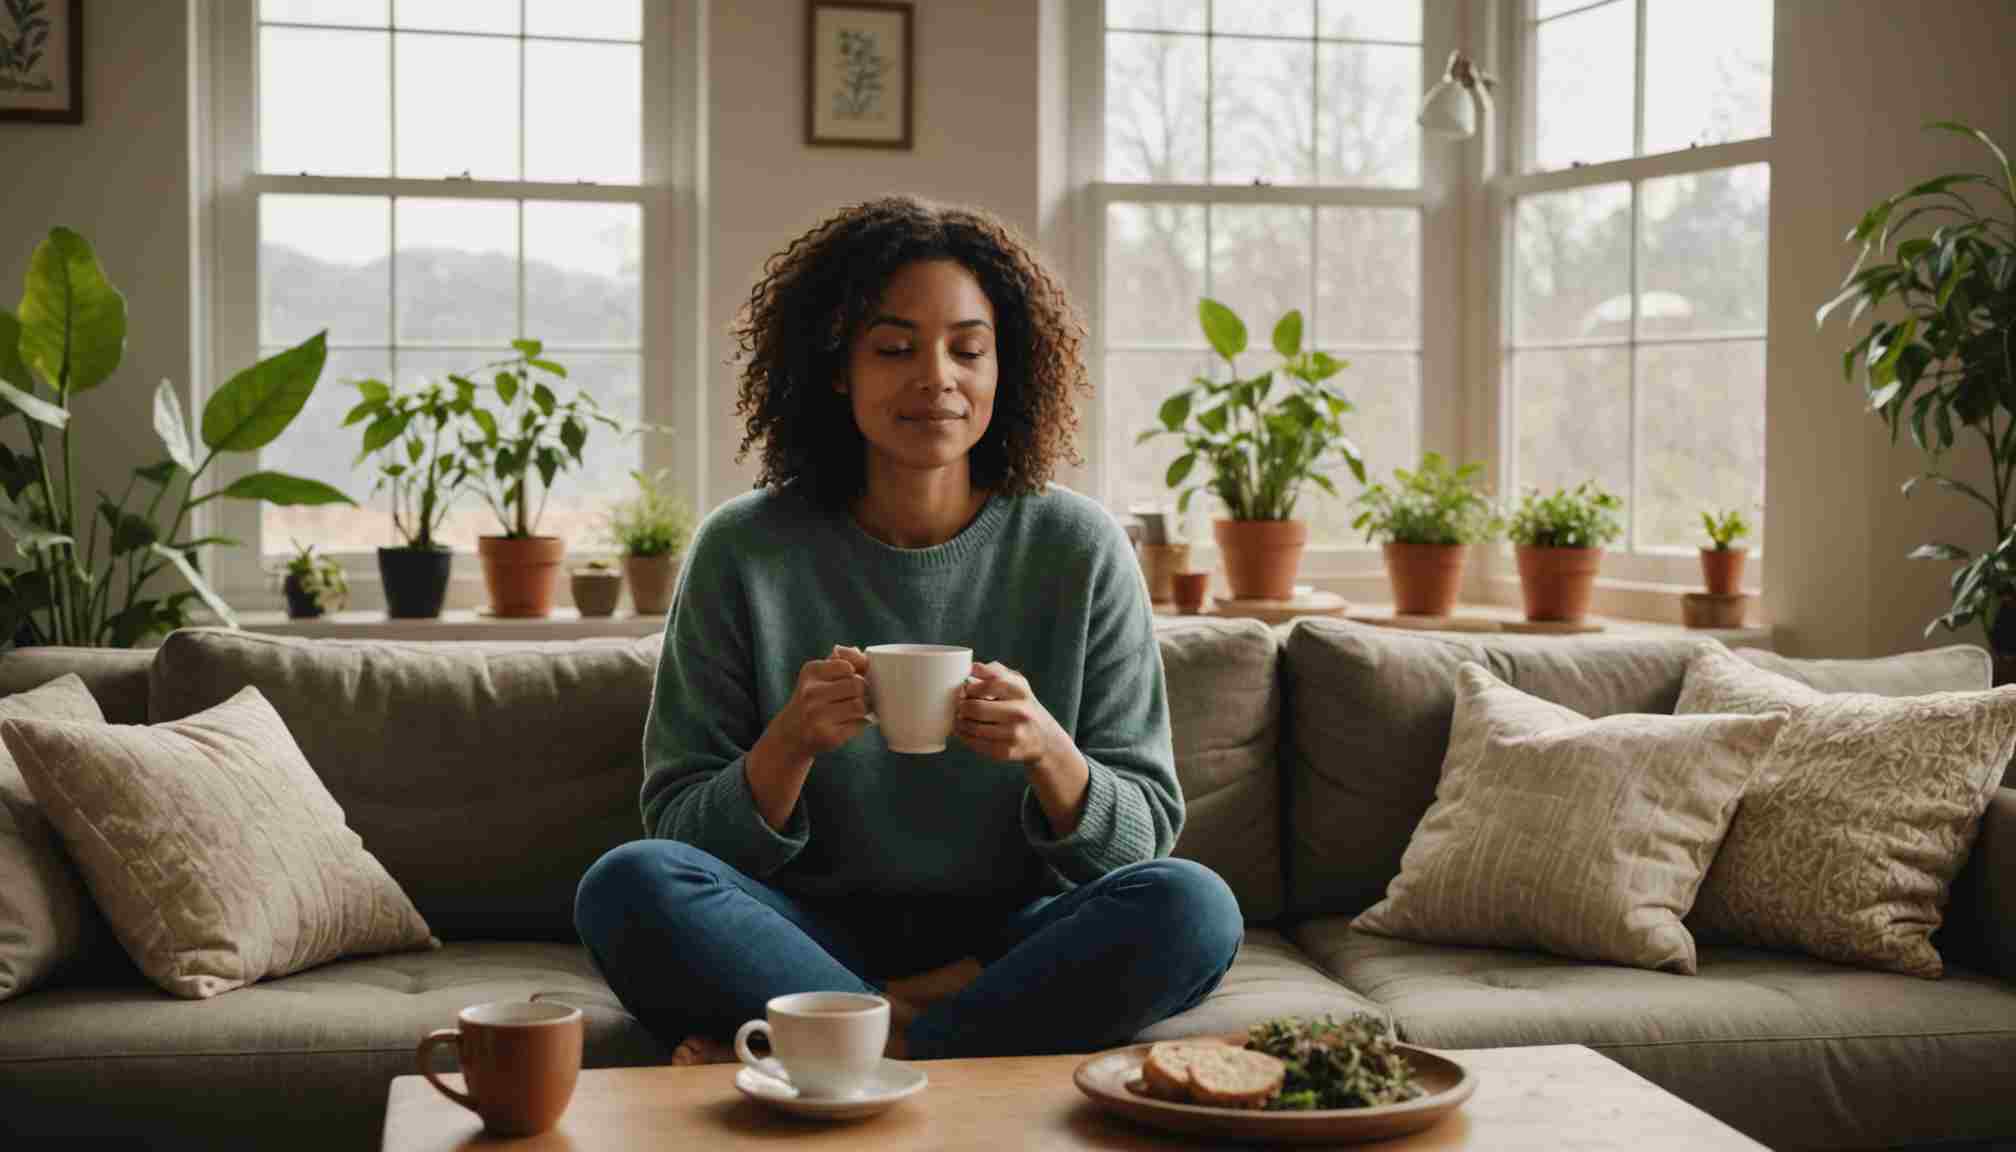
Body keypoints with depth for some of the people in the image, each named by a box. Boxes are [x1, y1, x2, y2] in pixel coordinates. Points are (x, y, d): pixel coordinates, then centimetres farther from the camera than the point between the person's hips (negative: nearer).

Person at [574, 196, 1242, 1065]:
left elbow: (1145, 838, 1)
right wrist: (791, 744, -21)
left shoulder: (1078, 550, -1)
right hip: (815, 939, -1)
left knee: (1191, 906, -29)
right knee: (628, 886, -28)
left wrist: (1047, 750, -21)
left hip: (1009, 941, 1)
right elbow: (683, 833, -1)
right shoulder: (743, 552, -2)